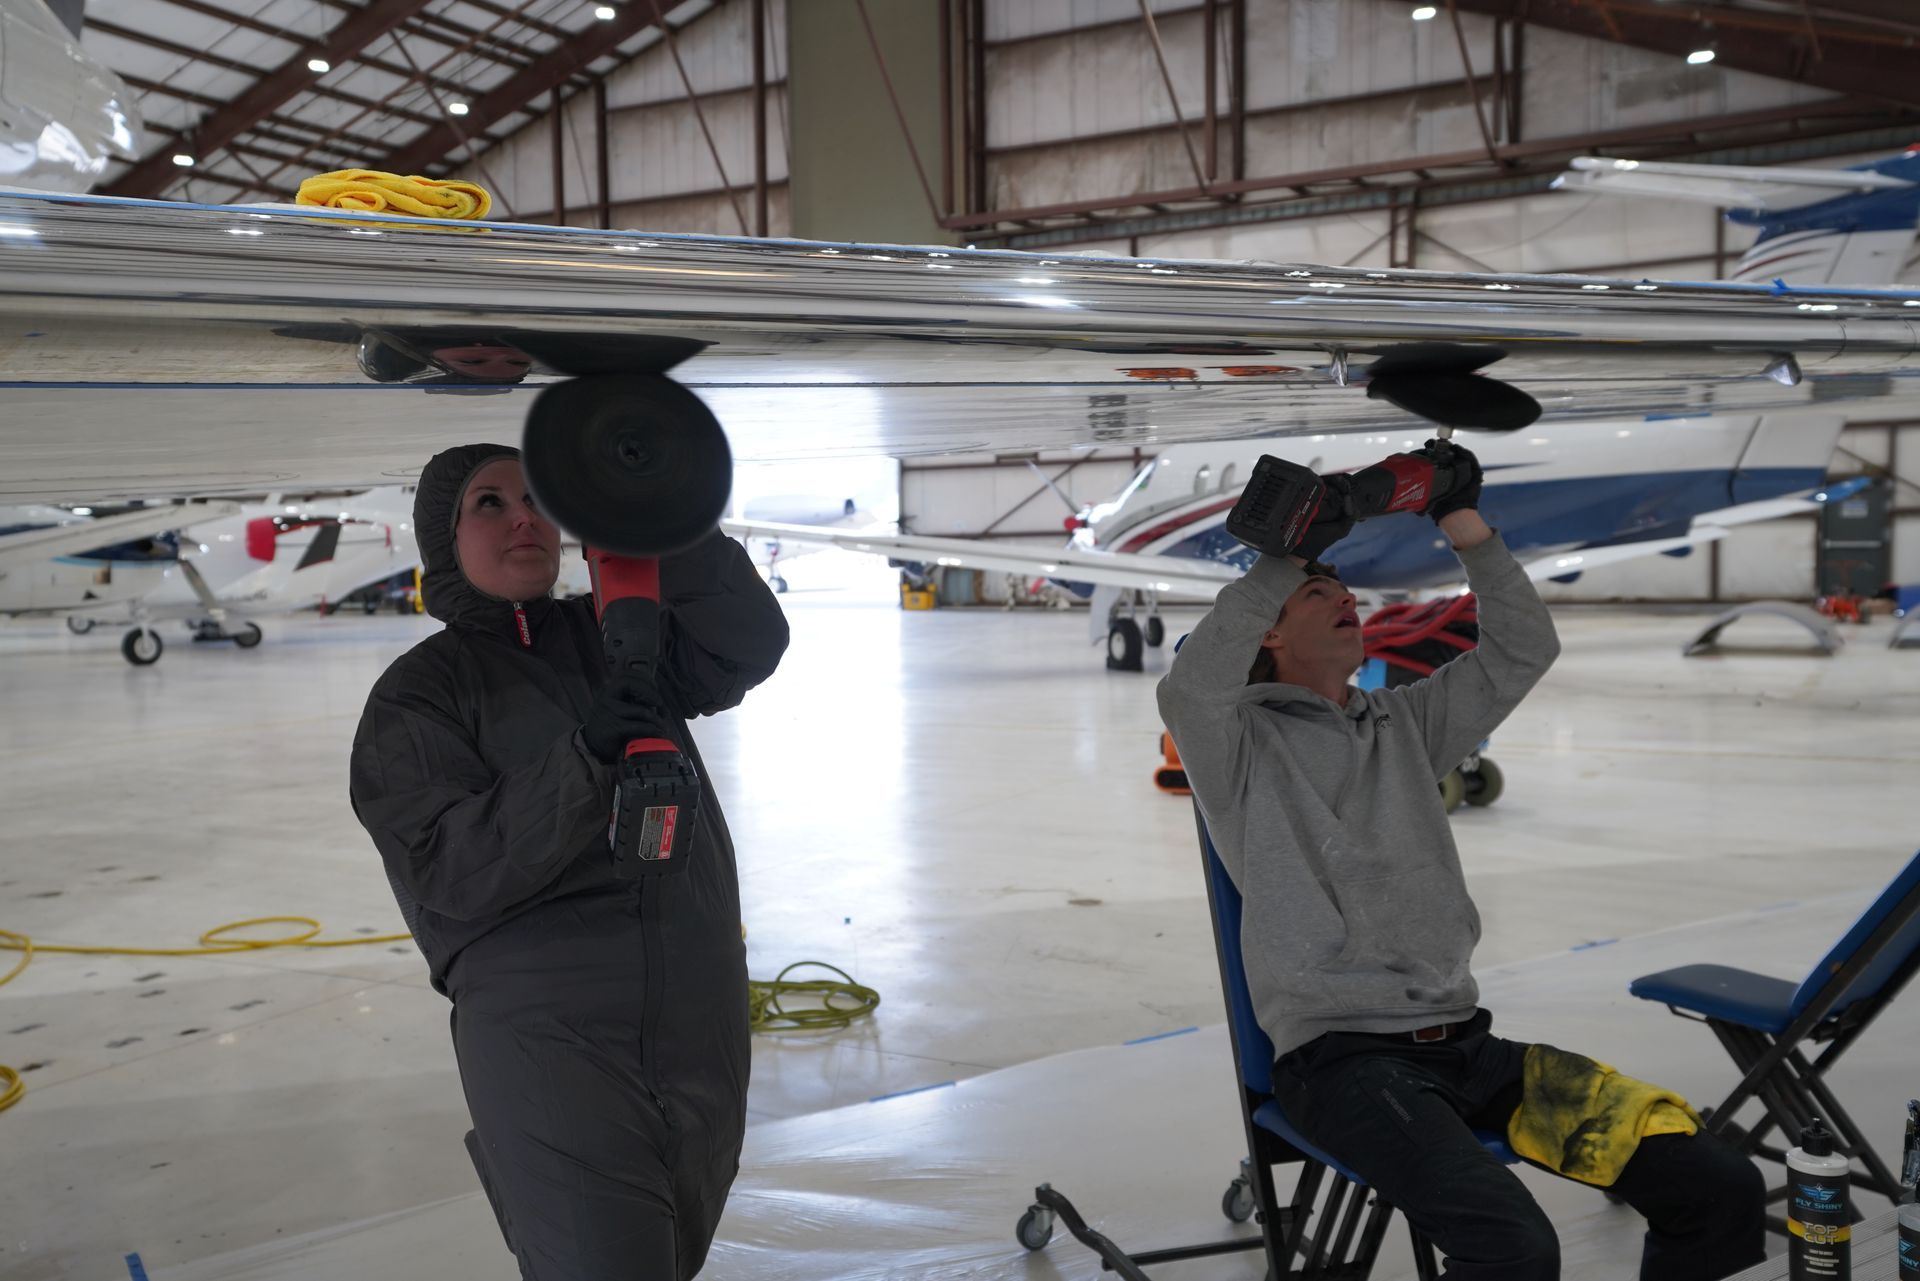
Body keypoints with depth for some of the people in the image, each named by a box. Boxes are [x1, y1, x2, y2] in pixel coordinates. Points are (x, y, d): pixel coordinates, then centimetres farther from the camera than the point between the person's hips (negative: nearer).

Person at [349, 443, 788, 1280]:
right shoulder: (417, 694, -3)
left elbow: (751, 644, -3)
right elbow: (450, 873, -14)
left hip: (702, 1033, 5)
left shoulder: (619, 634, 10)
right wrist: (580, 760, -26)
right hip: (552, 1045, -5)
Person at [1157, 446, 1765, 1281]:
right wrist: (1290, 554, -16)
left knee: (1722, 1190, -8)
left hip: (1462, 1042, 6)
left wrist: (1466, 528, 6)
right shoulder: (1245, 742, 2)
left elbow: (1523, 651, 18)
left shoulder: (1405, 723, 20)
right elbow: (1189, 688, -20)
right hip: (1339, 1056, -6)